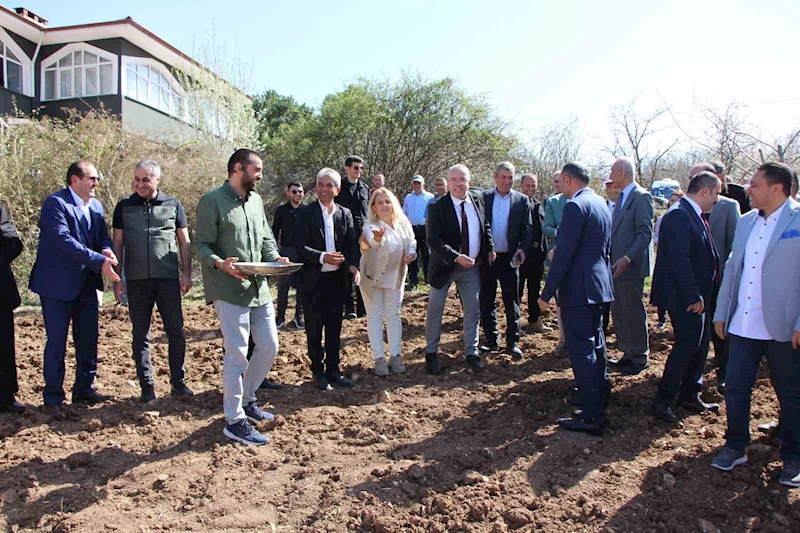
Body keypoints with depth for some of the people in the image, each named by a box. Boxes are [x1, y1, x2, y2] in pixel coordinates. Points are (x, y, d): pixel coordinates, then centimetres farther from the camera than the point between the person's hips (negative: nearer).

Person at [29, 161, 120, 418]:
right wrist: (99, 261, -27)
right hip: (58, 284, -7)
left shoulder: (96, 206, 10)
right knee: (57, 341, 1)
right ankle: (52, 397, 13)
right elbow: (64, 240, -24)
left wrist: (107, 251, -16)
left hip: (86, 285, 7)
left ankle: (84, 389, 26)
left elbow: (103, 236, 8)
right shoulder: (55, 203, -13)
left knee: (88, 340, 12)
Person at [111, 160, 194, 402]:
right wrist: (116, 278, 2)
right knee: (141, 335, 6)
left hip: (168, 278, 0)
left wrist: (186, 273, 0)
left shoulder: (173, 205, 5)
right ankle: (147, 386, 16)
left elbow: (184, 242, 8)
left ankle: (178, 381, 15)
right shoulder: (124, 207, 6)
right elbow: (117, 244, 8)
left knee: (176, 332, 3)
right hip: (136, 280, 1)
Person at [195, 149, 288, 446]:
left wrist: (275, 258, -2)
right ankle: (234, 421, 10)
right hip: (229, 291, -7)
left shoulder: (256, 200, 14)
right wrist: (221, 263, -29)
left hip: (259, 288, 8)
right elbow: (202, 246, -10)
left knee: (269, 346, 12)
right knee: (237, 354, -4)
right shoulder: (212, 201, -8)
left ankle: (246, 400, 32)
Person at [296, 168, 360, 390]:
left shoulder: (345, 213, 6)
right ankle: (318, 372, 21)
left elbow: (352, 244, 3)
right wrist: (322, 257, -27)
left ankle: (333, 369, 25)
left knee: (334, 326, 13)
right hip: (313, 279, -3)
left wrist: (353, 265, -15)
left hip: (337, 278, 4)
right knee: (314, 328, 7)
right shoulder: (306, 212, -6)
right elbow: (300, 246, -13)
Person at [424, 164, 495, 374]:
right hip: (444, 266, -3)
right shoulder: (438, 208, -16)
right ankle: (431, 353, 21)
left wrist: (490, 248, 5)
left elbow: (485, 225, 14)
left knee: (473, 310, 10)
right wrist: (456, 257, -31)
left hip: (471, 266, 4)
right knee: (434, 310, 5)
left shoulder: (478, 199, -2)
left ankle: (471, 352, 25)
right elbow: (433, 240, -22)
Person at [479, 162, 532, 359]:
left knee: (512, 302, 5)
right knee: (487, 302, 8)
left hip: (509, 258, -1)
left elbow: (527, 228, 2)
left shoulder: (522, 200, 3)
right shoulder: (483, 197, 2)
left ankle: (512, 342, 14)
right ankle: (491, 340, 21)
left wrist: (523, 250, -14)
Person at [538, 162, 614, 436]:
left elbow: (563, 254, -22)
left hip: (578, 288, -10)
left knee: (581, 349, -4)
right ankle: (600, 392, 43)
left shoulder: (575, 206, -17)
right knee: (595, 342, 25)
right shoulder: (601, 203, 12)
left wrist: (547, 293, -18)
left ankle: (591, 416, 2)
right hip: (600, 285, 10)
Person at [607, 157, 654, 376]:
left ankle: (639, 358, 12)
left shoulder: (641, 197, -12)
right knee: (619, 311, 13)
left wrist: (627, 258, -24)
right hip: (617, 266, 9)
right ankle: (628, 353, 25)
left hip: (631, 266, -9)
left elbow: (646, 233, -18)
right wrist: (613, 258, 13)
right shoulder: (621, 198, 15)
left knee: (633, 312, 0)